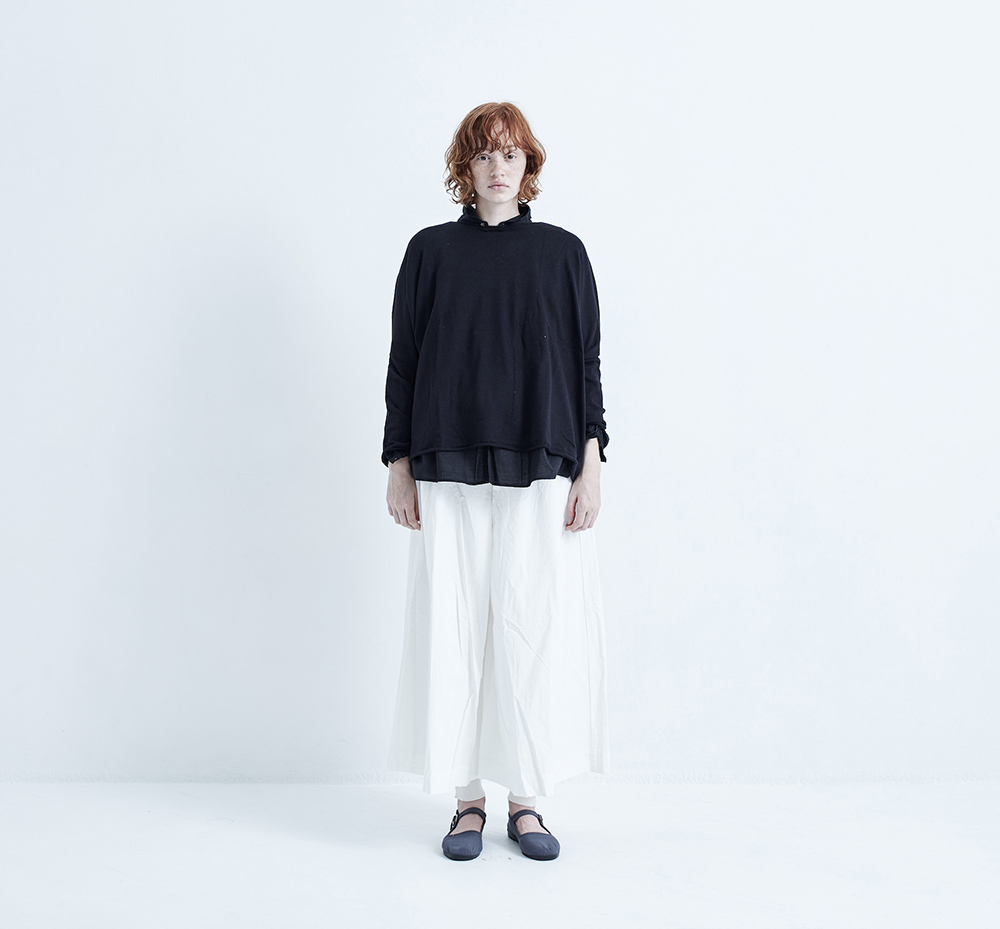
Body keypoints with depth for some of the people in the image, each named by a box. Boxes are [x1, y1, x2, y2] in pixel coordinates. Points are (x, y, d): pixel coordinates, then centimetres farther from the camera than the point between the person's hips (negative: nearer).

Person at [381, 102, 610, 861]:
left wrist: (591, 463, -1)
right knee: (454, 627, 1)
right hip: (450, 471, 1)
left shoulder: (562, 252, 8)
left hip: (541, 471, 0)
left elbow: (587, 364, 7)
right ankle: (467, 799, 14)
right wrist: (398, 465, 3)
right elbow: (404, 362, 8)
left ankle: (528, 800, 13)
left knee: (537, 628, -1)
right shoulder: (430, 251, 9)